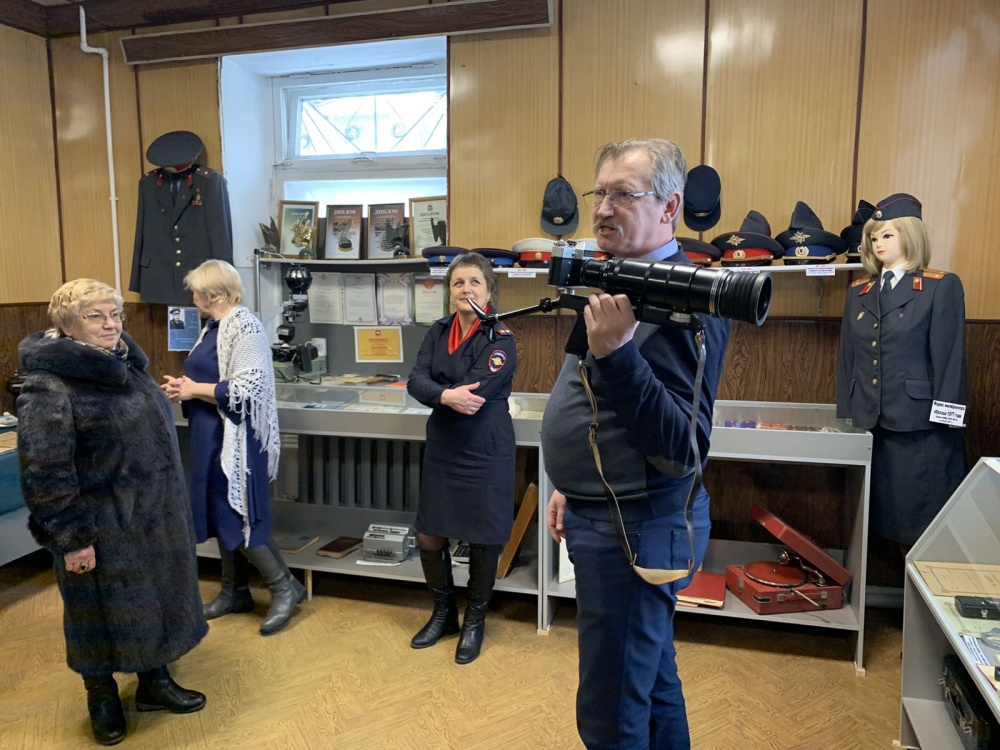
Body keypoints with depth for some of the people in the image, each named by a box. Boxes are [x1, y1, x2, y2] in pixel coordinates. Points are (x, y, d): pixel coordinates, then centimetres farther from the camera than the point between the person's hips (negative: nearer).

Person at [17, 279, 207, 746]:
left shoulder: (126, 365, 6)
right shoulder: (49, 386, -18)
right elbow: (44, 472, -18)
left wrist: (168, 504, 21)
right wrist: (71, 538, -17)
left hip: (154, 516, 7)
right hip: (104, 528, -7)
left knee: (155, 599, 19)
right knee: (106, 609, 11)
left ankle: (155, 682, 39)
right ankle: (101, 696, 35)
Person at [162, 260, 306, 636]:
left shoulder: (244, 327, -16)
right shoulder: (213, 327, 13)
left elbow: (246, 390, -24)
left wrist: (194, 390, -16)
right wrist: (184, 387, 0)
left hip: (236, 440, -9)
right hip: (212, 438, 9)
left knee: (238, 517, -5)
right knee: (220, 515, 15)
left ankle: (285, 587, 8)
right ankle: (235, 591, 28)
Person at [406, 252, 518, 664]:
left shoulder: (500, 338, -11)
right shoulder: (438, 332, 5)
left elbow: (474, 391, -22)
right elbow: (416, 382, -9)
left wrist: (435, 395, -9)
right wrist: (447, 396, -27)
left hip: (487, 452, -5)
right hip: (442, 449, 5)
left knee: (483, 541, 8)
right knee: (428, 538, 12)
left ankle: (475, 619, 32)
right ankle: (443, 612, 37)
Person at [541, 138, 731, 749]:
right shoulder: (623, 284, 11)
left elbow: (683, 447, -27)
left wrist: (614, 354, -36)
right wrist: (575, 486, 22)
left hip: (639, 528, -10)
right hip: (610, 515, 10)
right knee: (653, 682, 25)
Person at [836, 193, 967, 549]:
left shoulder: (942, 286, -3)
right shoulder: (859, 291, 12)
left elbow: (949, 359, -8)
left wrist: (946, 425, -11)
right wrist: (844, 415, 8)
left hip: (919, 424, -5)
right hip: (869, 422, 5)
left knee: (923, 516, 3)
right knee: (885, 508, 12)